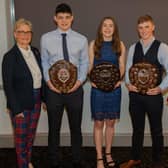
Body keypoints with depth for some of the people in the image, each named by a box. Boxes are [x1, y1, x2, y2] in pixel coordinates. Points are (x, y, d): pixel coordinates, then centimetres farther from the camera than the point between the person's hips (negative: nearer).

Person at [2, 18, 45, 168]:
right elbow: (8, 86, -14)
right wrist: (16, 109, -16)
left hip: (36, 101, 6)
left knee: (31, 133, 19)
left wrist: (43, 98, 7)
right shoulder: (10, 56, -14)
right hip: (20, 103, -6)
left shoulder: (35, 52, 4)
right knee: (21, 136, 9)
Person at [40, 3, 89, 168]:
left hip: (75, 89, 1)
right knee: (54, 128, 11)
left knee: (76, 127, 14)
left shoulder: (81, 39, -1)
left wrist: (79, 81, -10)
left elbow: (84, 63, 3)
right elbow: (44, 62, 4)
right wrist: (48, 81, -8)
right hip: (53, 89, 0)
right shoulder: (46, 38, -2)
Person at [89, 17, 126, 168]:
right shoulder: (94, 44, 2)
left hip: (114, 88, 1)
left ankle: (108, 153, 28)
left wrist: (119, 79, -13)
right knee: (98, 123, 3)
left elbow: (122, 67, 5)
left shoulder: (120, 45, 4)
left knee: (110, 122, 11)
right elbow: (90, 66, 3)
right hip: (98, 88, -1)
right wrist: (92, 79, -13)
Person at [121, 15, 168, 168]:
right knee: (137, 128, 17)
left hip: (153, 95, -3)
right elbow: (128, 69, 9)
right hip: (135, 94, 4)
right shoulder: (133, 48, 6)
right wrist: (128, 83, -8)